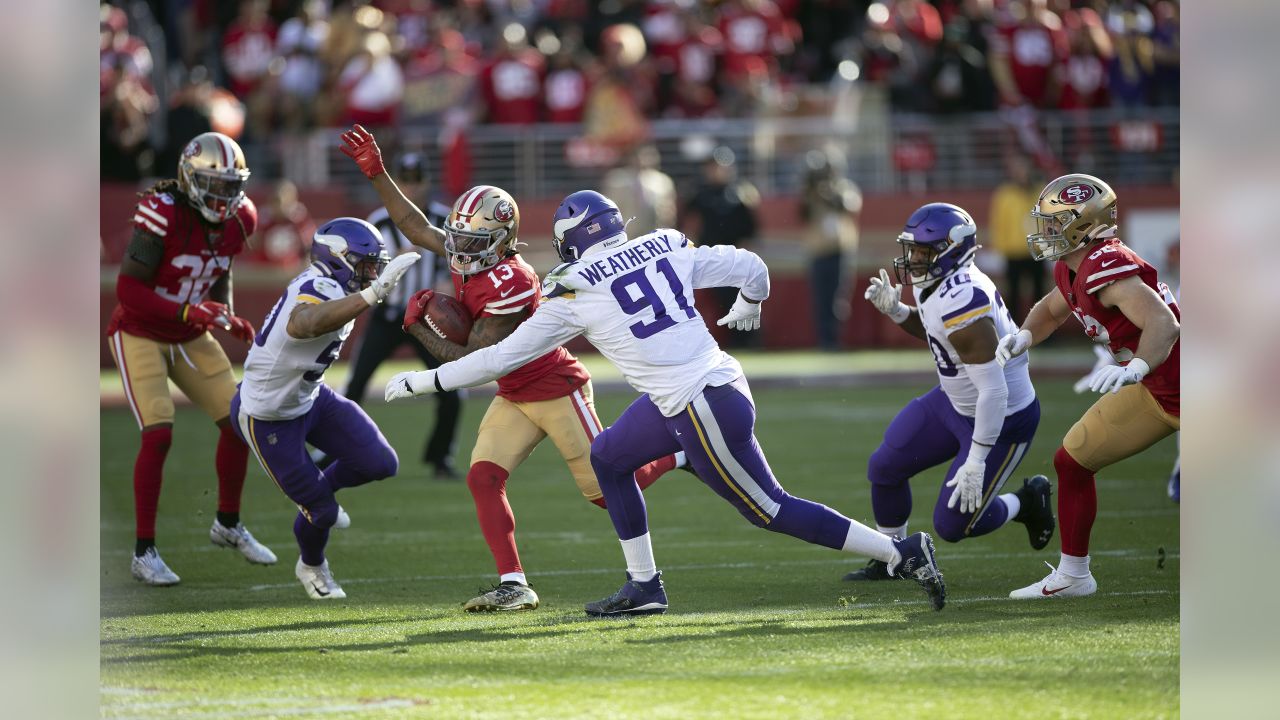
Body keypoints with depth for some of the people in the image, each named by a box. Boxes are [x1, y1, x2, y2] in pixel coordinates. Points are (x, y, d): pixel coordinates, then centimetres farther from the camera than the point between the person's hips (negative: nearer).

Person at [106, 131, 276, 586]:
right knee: (158, 434, -18)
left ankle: (228, 524, 28)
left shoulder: (237, 220, -6)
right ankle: (144, 553, -9)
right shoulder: (163, 215, -27)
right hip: (140, 335, -7)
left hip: (190, 339, 7)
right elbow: (128, 290, -26)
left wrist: (229, 318, -2)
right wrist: (190, 312, -35)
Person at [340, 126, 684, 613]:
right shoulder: (471, 259, -5)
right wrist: (377, 174, 0)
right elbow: (415, 225, 7)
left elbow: (470, 361, -24)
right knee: (483, 478, -9)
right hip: (514, 396, 8)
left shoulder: (509, 284, -30)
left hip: (556, 390, -8)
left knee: (606, 491, 2)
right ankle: (514, 585, -9)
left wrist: (418, 327, -17)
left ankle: (677, 453, 28)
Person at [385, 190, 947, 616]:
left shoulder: (575, 291, -7)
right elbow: (751, 267, 11)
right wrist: (747, 309, 35)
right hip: (720, 380, 8)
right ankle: (644, 587, 23)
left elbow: (503, 356, -2)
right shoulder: (667, 249, 7)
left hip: (704, 412, -8)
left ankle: (902, 554, 3)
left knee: (769, 511, 4)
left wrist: (424, 382, 8)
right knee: (609, 457, 19)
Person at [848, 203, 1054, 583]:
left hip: (1003, 420, -9)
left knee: (952, 525, -2)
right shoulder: (940, 284, -5)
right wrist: (896, 310, -1)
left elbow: (993, 392, -33)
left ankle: (1025, 503, 24)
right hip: (955, 402, 9)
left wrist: (975, 463, -30)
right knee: (884, 468, 11)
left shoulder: (962, 309, -34)